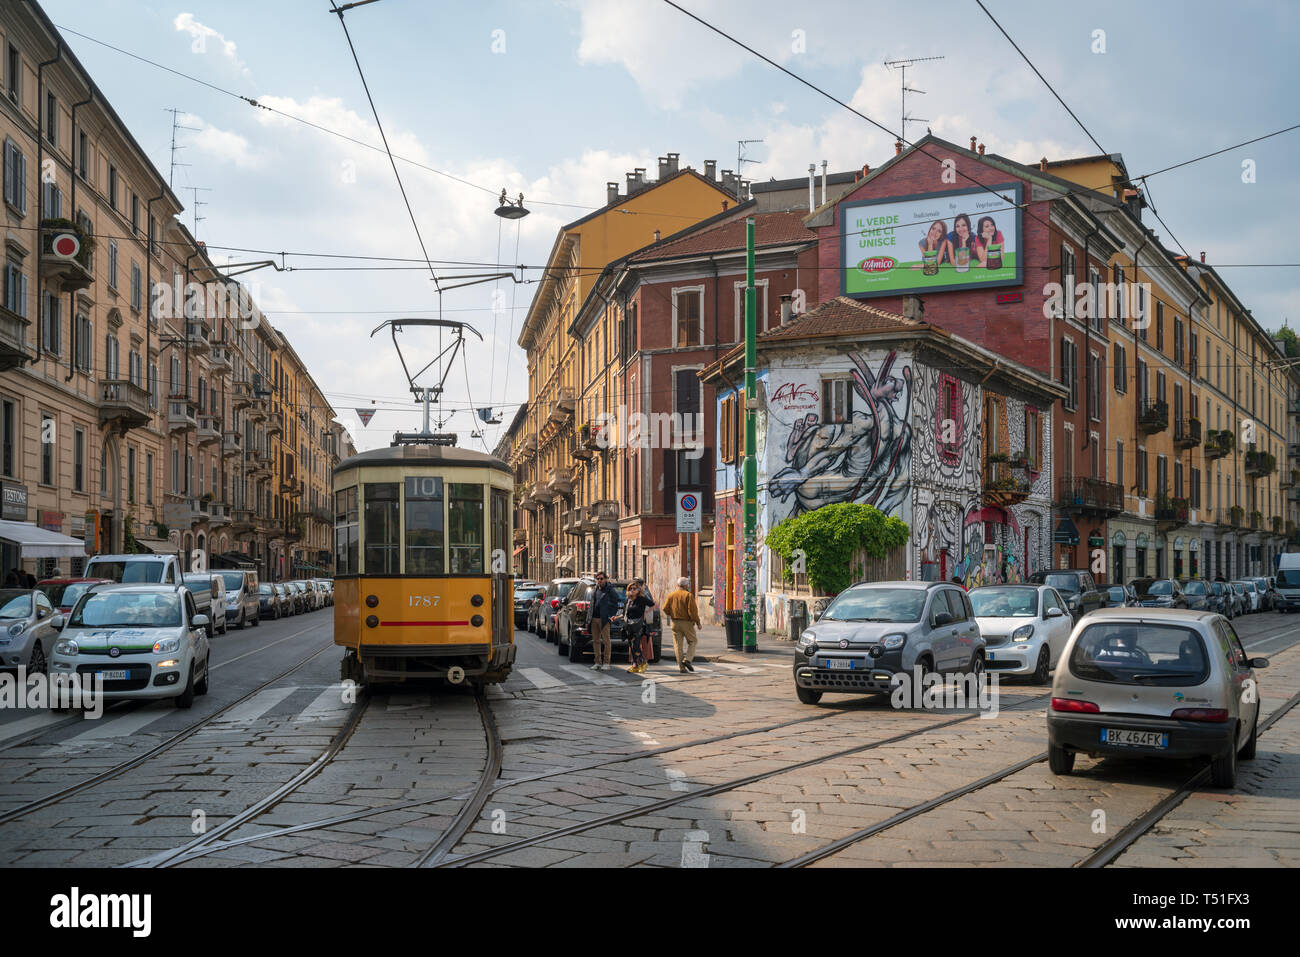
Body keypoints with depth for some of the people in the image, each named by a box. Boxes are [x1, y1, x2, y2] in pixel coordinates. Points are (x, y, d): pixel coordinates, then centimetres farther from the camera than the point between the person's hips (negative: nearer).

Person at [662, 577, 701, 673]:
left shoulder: (671, 595, 5)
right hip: (687, 622, -4)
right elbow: (692, 610, -16)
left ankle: (681, 667, 2)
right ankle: (687, 659, -5)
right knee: (692, 641, 14)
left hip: (675, 623, 4)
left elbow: (665, 608, 1)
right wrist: (697, 622, -6)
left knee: (678, 645, 6)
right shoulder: (688, 595, -9)